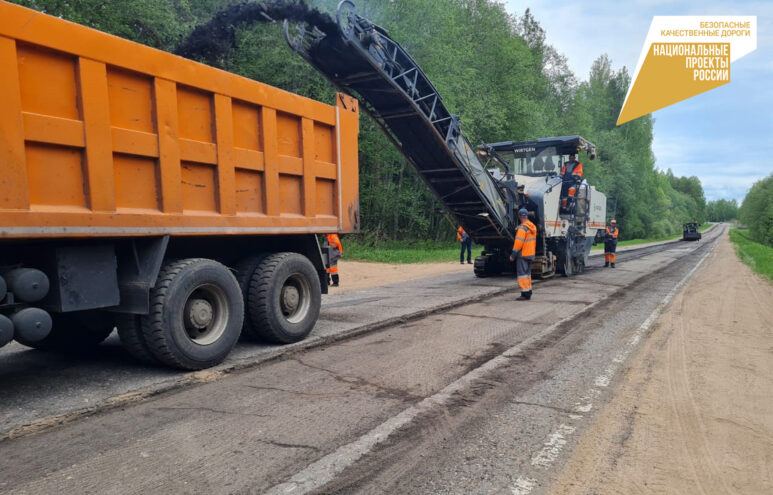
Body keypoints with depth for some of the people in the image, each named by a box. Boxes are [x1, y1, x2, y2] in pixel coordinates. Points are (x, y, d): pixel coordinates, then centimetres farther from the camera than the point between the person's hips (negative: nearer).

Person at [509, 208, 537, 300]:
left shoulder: (522, 228, -18)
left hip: (522, 254, -9)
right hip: (530, 254, 9)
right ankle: (528, 292, 20)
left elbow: (519, 242, -21)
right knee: (527, 273, 16)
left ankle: (525, 294, -7)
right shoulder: (533, 227, 10)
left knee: (522, 274, -6)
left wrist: (513, 255, -17)